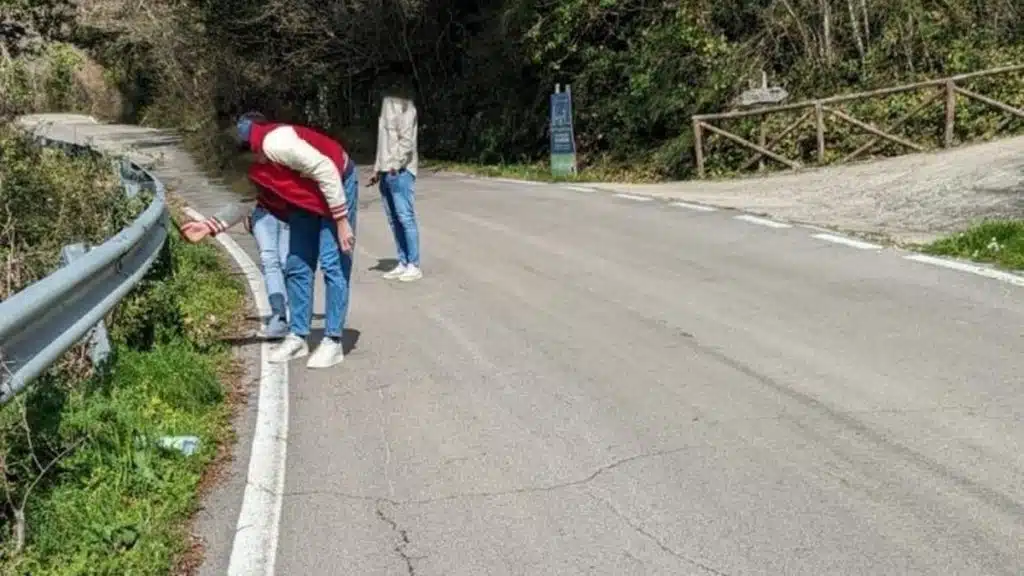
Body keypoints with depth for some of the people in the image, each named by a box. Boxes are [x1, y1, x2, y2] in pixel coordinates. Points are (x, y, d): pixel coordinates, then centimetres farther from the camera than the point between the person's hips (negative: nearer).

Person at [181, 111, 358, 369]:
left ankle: (333, 342, -4)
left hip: (337, 185, -8)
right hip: (307, 199, 9)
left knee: (333, 265, -10)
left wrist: (341, 221, -25)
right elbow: (241, 202, 13)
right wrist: (209, 226, 0)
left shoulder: (273, 143, -31)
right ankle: (297, 337, 16)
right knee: (296, 266, 7)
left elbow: (326, 171, -28)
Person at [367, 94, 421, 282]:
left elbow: (406, 140, -14)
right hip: (386, 171, 8)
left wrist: (396, 165, -20)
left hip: (400, 171, -8)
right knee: (393, 219, 8)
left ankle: (414, 265, -3)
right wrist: (377, 169, 17)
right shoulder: (387, 106, 19)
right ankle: (403, 263, 13)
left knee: (405, 217, -7)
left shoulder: (404, 107, -6)